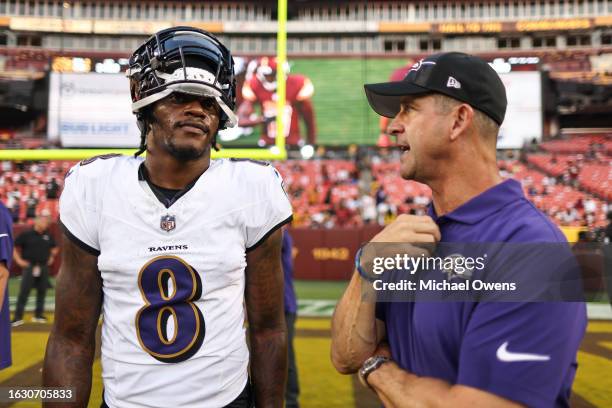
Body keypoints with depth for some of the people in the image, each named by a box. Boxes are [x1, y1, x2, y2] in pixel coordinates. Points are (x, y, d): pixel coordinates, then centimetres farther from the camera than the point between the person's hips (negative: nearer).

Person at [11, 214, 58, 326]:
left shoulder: (48, 236, 11)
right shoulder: (26, 234, -4)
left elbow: (54, 248, 27)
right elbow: (14, 247, -2)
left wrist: (52, 257, 15)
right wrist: (19, 260, -7)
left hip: (44, 267, 5)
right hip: (29, 266, -5)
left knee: (42, 291, 8)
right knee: (24, 292, -8)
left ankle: (39, 315, 20)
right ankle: (18, 317, -4)